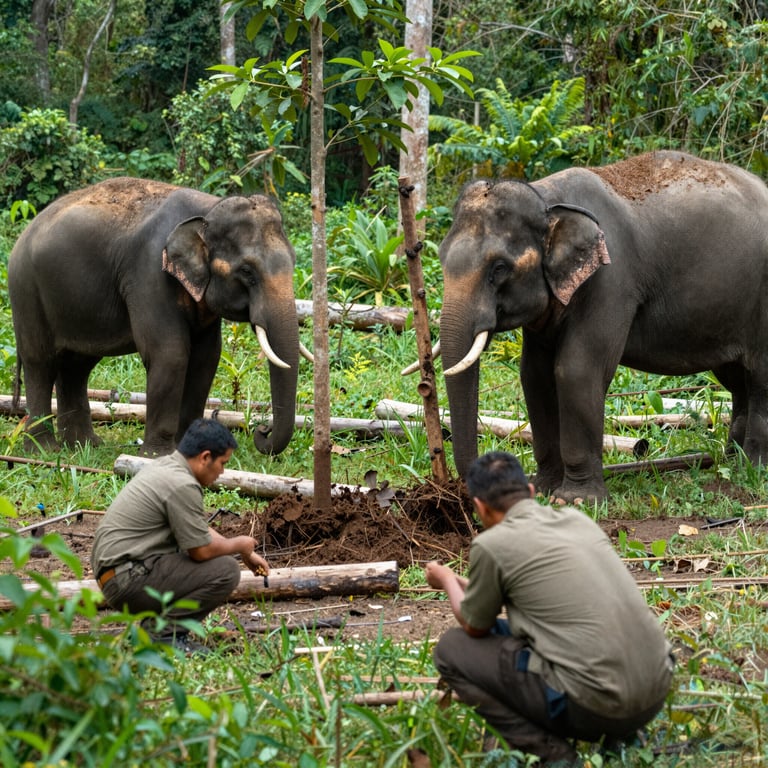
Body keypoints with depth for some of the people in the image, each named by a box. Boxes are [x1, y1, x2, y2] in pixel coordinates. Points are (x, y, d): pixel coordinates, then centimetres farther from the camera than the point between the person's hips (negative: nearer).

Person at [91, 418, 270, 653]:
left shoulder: (164, 466, 13)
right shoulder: (182, 485, -18)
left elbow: (199, 529, 26)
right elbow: (201, 550, -14)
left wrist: (245, 552, 25)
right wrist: (238, 545, 5)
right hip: (128, 579, -10)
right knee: (225, 571, -15)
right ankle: (167, 633, -10)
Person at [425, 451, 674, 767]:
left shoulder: (492, 544, -5)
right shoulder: (576, 518, 14)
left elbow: (475, 627, 12)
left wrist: (448, 581, 33)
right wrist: (466, 583, 46)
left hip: (594, 708, -7)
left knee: (452, 649, 11)